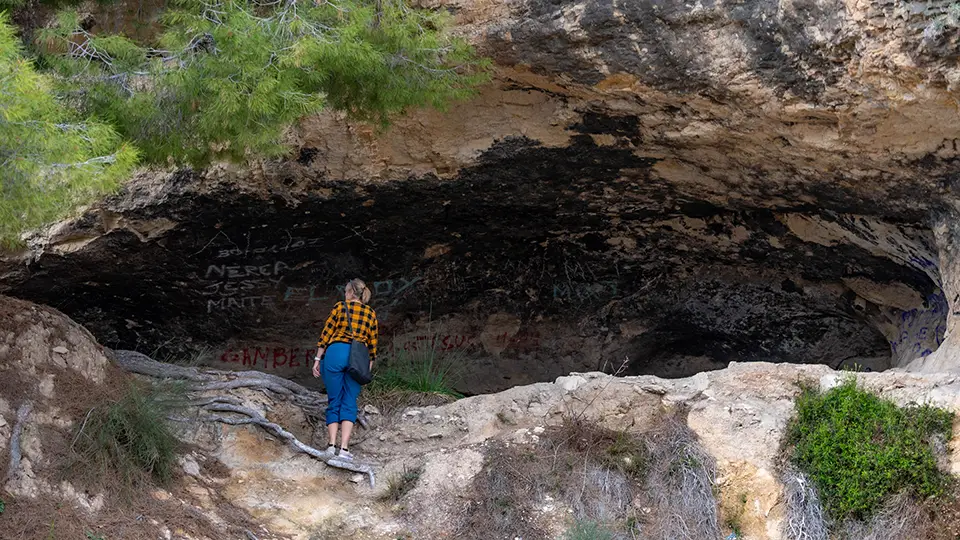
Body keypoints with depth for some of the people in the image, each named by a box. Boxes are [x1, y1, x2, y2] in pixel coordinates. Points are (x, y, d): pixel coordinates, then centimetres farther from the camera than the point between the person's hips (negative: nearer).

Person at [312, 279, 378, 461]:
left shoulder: (340, 307, 7)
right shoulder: (371, 313, 15)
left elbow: (326, 334, 3)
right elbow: (372, 343, 13)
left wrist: (318, 359, 7)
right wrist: (368, 368, 20)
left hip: (335, 352, -1)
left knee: (334, 402, 7)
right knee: (349, 404, 2)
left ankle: (332, 445, -3)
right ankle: (344, 448, -10)